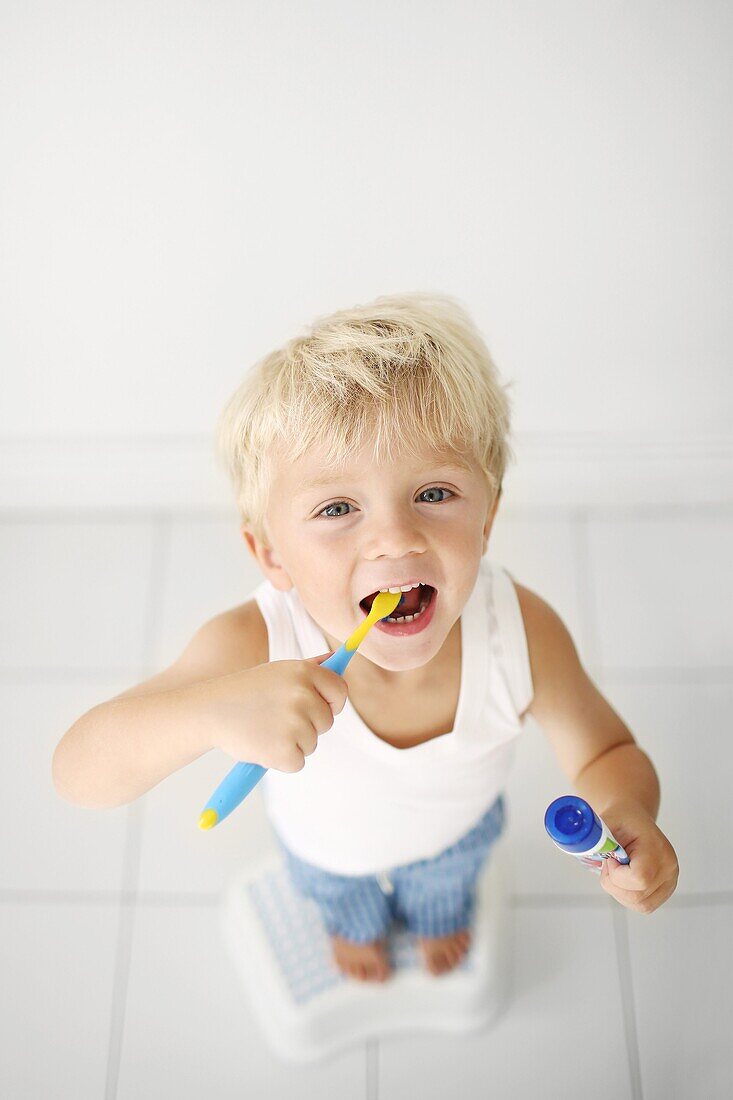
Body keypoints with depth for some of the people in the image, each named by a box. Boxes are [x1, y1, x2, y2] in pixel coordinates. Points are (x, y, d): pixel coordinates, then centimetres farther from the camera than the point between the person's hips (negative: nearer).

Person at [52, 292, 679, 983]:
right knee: (332, 887, 36)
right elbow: (79, 774, -46)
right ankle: (356, 925, 76)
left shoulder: (523, 634, -40)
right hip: (324, 840, 0)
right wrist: (213, 711, -65)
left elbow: (606, 755, -22)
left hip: (457, 826, 1)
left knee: (449, 877, 38)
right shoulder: (256, 647, -45)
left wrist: (626, 811, -46)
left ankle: (440, 915, 77)